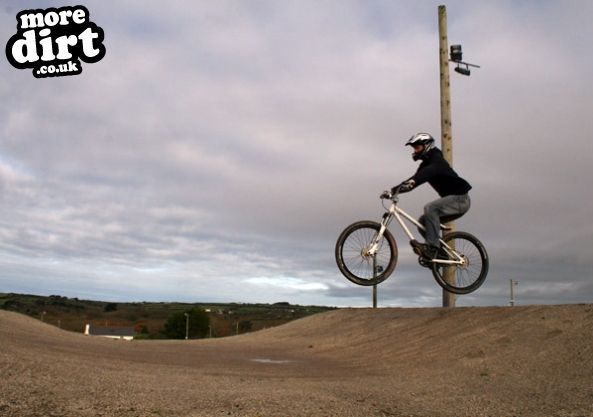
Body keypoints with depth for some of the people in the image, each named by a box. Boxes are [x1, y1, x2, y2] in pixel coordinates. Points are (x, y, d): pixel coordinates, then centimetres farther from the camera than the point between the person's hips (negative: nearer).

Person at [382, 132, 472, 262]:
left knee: (430, 208, -30)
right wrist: (393, 190, -9)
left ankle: (432, 248, -30)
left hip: (460, 199, -10)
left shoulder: (436, 161, -17)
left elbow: (417, 179, -36)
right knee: (423, 222, 2)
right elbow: (415, 179, 5)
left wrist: (395, 189, -49)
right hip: (453, 199, 10)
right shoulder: (426, 164, 13)